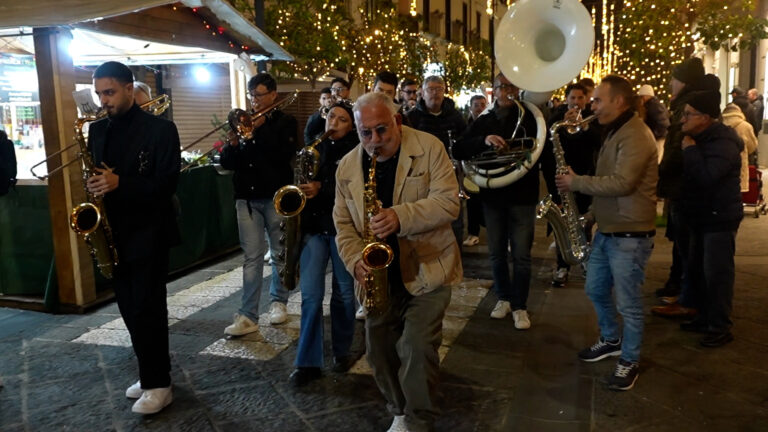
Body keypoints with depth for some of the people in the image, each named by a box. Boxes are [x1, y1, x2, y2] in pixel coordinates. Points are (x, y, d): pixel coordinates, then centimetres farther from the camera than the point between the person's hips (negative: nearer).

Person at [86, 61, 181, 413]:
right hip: (114, 233, 6)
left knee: (147, 309, -3)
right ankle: (150, 374, 26)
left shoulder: (160, 129, -8)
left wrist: (119, 183, -25)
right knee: (130, 309, 11)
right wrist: (94, 185, -7)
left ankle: (158, 385, 9)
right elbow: (95, 175, 16)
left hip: (147, 232, -6)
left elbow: (167, 183, -14)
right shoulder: (97, 130, 10)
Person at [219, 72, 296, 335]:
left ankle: (279, 301, 27)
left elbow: (284, 155, -16)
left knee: (279, 253, 9)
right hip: (247, 197, 2)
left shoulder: (285, 122, 3)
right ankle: (248, 316, 0)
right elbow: (227, 163, 7)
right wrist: (233, 142, -12)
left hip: (276, 196, -2)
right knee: (251, 257, 0)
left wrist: (260, 128, -15)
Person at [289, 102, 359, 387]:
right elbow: (298, 180, 17)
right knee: (310, 295, -2)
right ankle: (308, 362, 5)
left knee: (344, 294, 8)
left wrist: (321, 189, -25)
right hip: (312, 226, 3)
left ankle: (342, 352, 26)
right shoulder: (312, 148, 11)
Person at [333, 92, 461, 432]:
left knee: (418, 346, -12)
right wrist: (357, 261, -11)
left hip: (428, 270, -4)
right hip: (381, 273, 4)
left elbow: (448, 201, -15)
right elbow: (343, 222, 6)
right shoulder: (347, 167, 3)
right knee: (379, 349, 9)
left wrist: (401, 216, -29)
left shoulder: (429, 148, -8)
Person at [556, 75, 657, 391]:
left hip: (630, 235, -10)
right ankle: (612, 340, 39)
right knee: (595, 290, 20)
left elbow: (622, 183, -28)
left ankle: (629, 361, 20)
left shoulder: (635, 135, -18)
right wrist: (592, 207, 8)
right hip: (606, 229, 10)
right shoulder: (615, 132, 14)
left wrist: (577, 182, -19)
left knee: (628, 303, 3)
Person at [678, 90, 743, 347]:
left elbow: (706, 176, -34)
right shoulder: (700, 139, 11)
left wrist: (690, 150, -23)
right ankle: (706, 318, 29)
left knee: (716, 273, -5)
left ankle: (720, 328, 6)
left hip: (720, 219, -10)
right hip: (701, 217, 10)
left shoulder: (723, 143, -19)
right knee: (697, 270, 15)